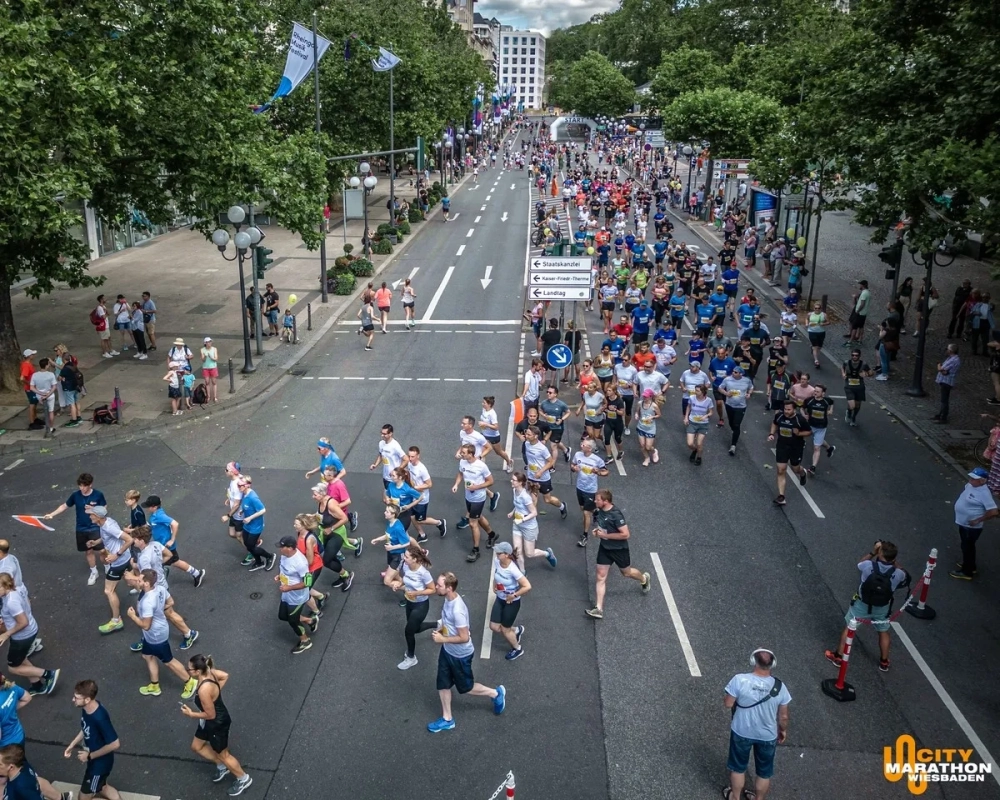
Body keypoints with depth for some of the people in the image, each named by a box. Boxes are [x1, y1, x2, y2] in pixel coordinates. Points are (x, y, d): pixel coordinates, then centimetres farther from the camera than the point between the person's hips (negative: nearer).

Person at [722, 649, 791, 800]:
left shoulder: (739, 680, -25)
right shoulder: (780, 687, -17)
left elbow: (728, 704, -14)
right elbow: (783, 717, -6)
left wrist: (724, 699, 8)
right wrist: (783, 730, 13)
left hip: (741, 732, -1)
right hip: (768, 736, 1)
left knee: (738, 767, 24)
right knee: (764, 772, 24)